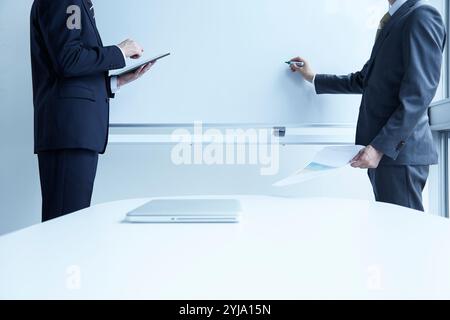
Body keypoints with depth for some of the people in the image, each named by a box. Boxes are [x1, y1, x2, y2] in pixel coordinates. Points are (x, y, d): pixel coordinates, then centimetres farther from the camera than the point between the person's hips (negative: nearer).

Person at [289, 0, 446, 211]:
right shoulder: (394, 22, 21)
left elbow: (418, 94, -18)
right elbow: (363, 81, 27)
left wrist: (380, 147, -21)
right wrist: (314, 78, 30)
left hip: (399, 149, -9)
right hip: (384, 148, 9)